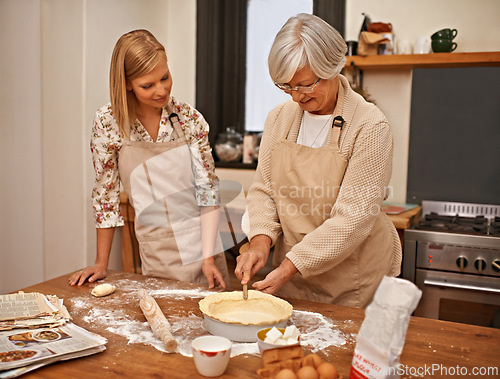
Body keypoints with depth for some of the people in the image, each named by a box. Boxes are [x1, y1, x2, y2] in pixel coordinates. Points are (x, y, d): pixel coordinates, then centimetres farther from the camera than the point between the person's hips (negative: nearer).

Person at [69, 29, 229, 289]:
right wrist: (101, 264, 3)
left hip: (200, 246, 1)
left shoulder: (189, 118, -6)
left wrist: (208, 258, -13)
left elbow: (207, 189, -6)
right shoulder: (108, 123, -9)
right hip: (155, 257, -1)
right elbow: (106, 192, -1)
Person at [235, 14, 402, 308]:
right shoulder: (279, 118, 1)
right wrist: (261, 241, -14)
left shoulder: (370, 127, -17)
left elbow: (352, 218, -20)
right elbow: (264, 189, 4)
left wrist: (291, 265, -23)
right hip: (292, 268, 5)